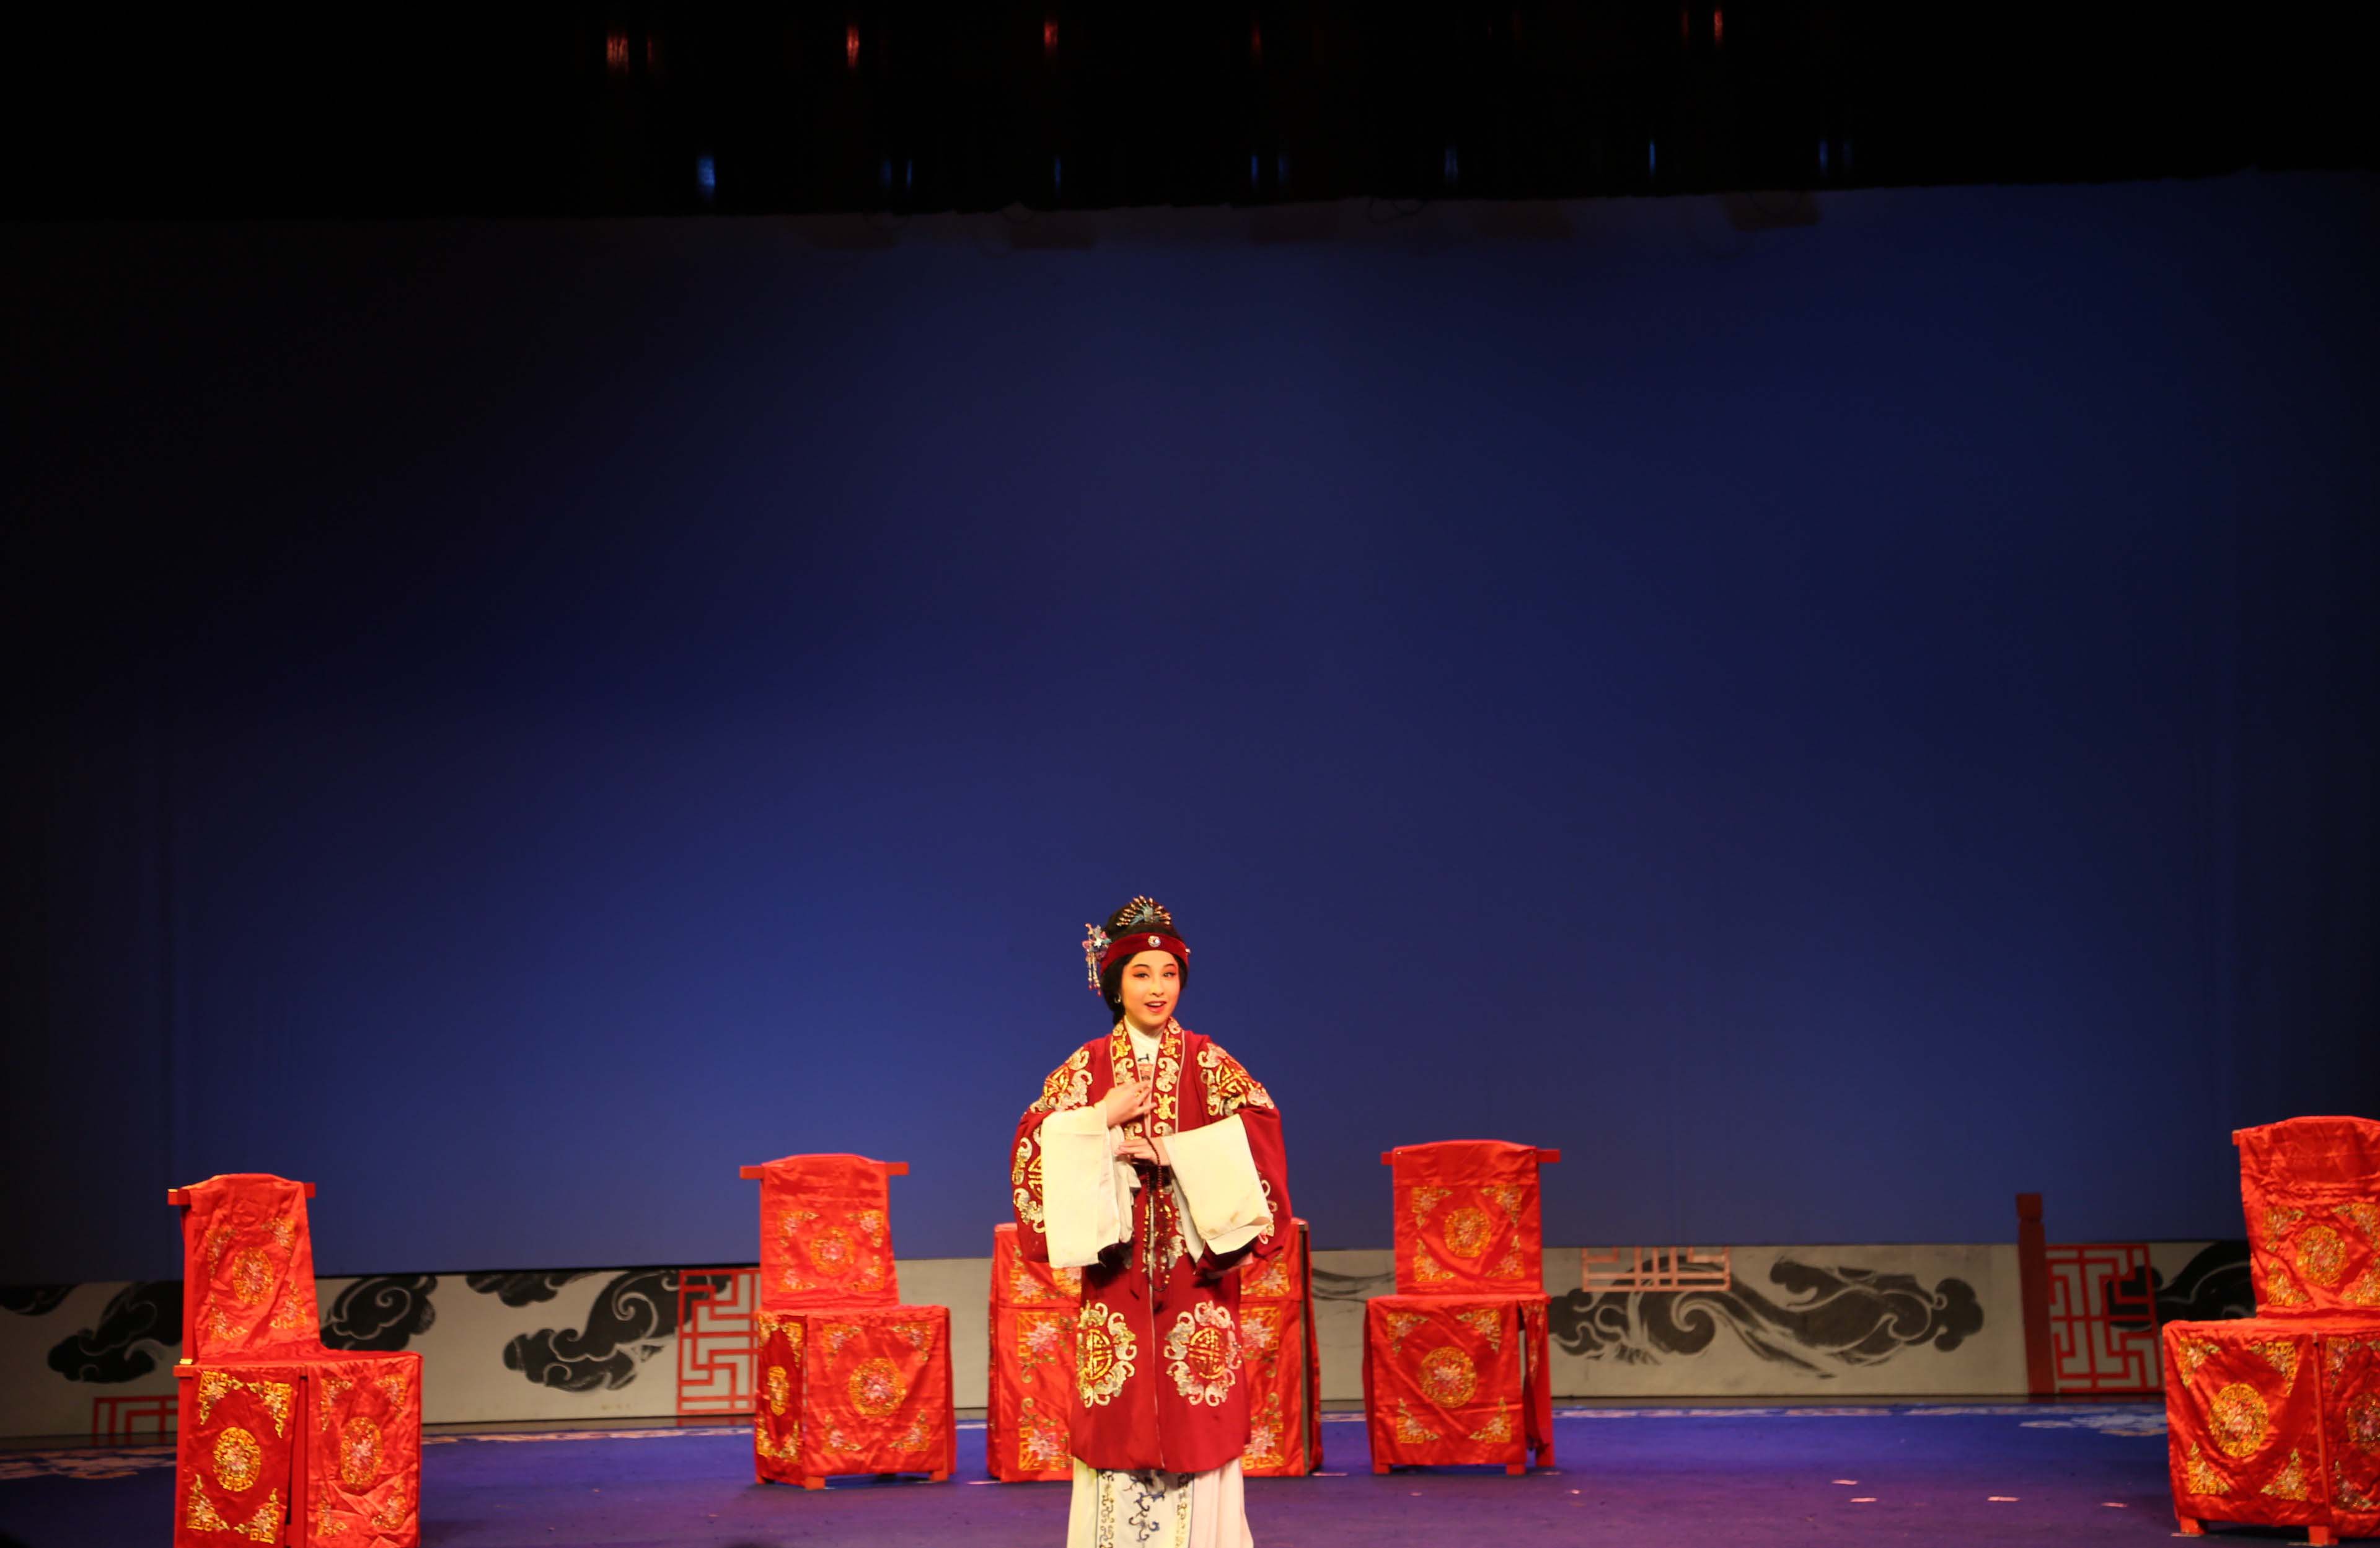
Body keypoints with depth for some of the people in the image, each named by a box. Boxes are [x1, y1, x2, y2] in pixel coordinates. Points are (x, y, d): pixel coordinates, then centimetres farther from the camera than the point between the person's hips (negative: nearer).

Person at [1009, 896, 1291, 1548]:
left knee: (1197, 1427, -3)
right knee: (1119, 1423, -2)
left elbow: (1256, 1147, -6)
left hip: (1196, 1272, 0)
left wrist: (1170, 1152, -12)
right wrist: (1105, 1124, -11)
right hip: (1115, 1271, 1)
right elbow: (1034, 1151, 0)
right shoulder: (1085, 1069, 7)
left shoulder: (1211, 1067, 5)